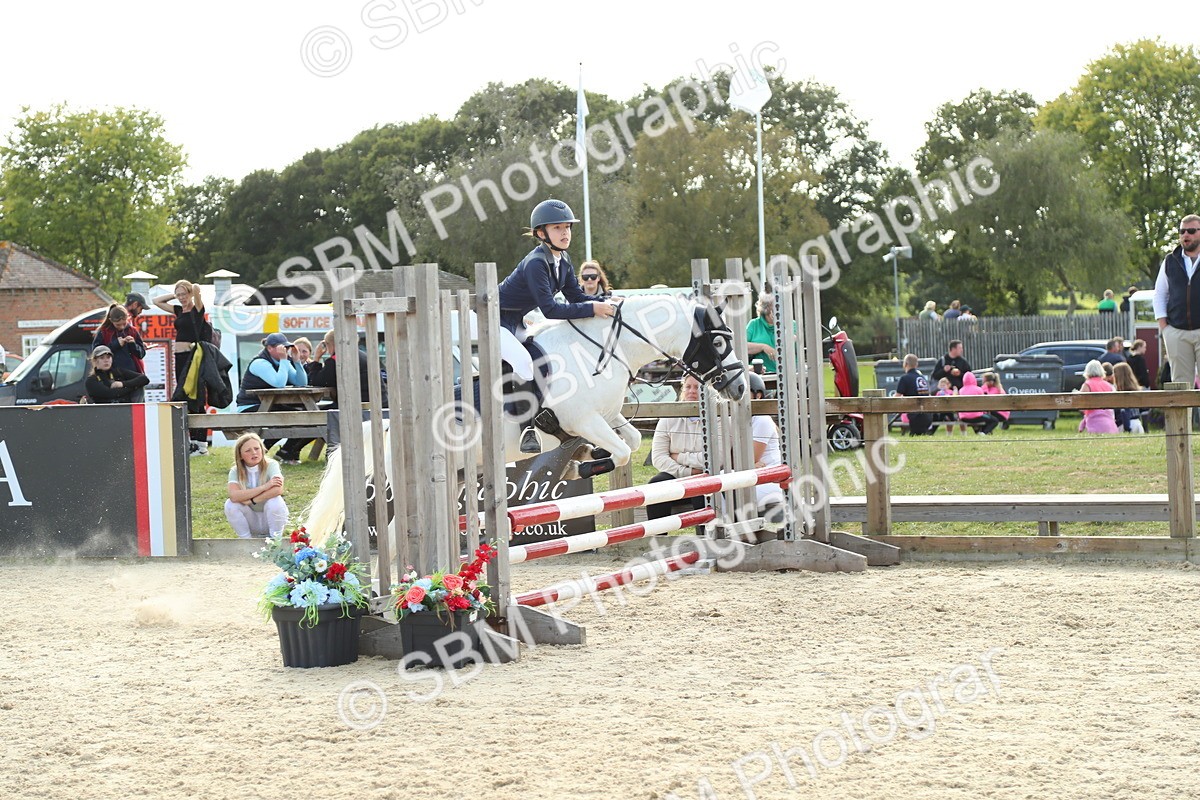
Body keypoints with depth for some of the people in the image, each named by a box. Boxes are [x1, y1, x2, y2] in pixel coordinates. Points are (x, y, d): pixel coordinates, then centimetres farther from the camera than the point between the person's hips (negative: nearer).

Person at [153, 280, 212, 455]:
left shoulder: (197, 309, -5)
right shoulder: (178, 310, 16)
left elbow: (196, 289, -22)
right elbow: (157, 301, 25)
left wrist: (194, 290, 0)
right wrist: (175, 295, 16)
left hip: (192, 357, -8)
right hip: (180, 357, 8)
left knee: (193, 400, -10)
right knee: (185, 401, 7)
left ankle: (201, 444, -9)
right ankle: (195, 441, 9)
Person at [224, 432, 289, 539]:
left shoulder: (271, 465, -16)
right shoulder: (235, 471, -10)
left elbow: (278, 490, -34)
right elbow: (234, 496, -29)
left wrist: (251, 500, -28)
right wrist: (264, 487, -34)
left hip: (272, 517, -2)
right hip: (251, 521, 2)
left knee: (275, 501, -32)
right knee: (230, 504, -23)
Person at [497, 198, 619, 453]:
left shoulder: (563, 260, 0)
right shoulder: (535, 264, -28)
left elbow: (576, 296, 3)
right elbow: (550, 309, -34)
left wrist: (606, 302, -14)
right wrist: (593, 309, -35)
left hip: (517, 322, 10)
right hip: (494, 320, -10)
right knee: (523, 364, -26)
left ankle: (540, 413, 20)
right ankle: (528, 429, -21)